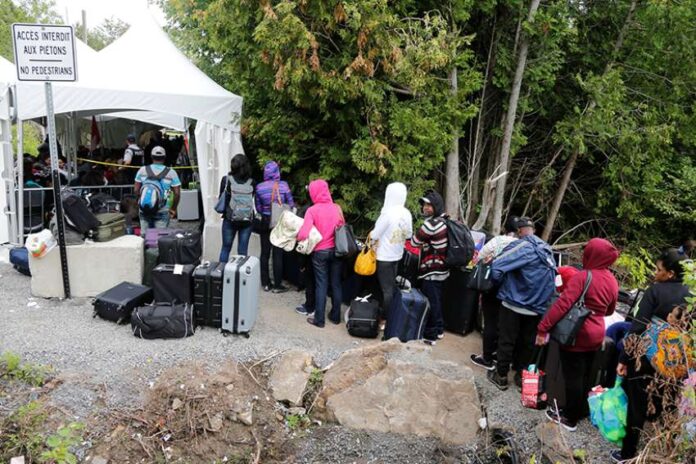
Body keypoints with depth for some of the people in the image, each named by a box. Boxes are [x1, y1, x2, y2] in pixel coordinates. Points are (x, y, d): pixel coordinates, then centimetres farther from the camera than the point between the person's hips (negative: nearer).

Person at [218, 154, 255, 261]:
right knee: (243, 250, 8)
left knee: (225, 248, 13)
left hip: (230, 219, 0)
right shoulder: (251, 182, -6)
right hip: (247, 220, 1)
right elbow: (253, 200, 0)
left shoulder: (226, 180, -8)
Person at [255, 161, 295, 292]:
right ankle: (277, 285, 8)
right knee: (278, 254, 3)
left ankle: (266, 283, 18)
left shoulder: (259, 187, -5)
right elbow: (291, 205, -6)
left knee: (265, 253, 12)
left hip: (265, 222, 2)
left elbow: (258, 208, 0)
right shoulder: (283, 185, -12)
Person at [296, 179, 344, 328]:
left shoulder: (312, 210, -13)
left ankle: (319, 319, 11)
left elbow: (303, 234, -19)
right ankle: (335, 316, 22)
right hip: (336, 250, 3)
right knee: (336, 284, 12)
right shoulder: (337, 208, -2)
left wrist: (296, 237, 0)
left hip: (320, 252, -3)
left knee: (321, 285, 5)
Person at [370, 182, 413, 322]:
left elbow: (374, 235, -17)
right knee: (391, 286, 18)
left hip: (385, 256, -7)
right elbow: (409, 234, 9)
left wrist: (370, 235, 3)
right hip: (397, 254, 7)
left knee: (386, 289, 2)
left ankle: (386, 318, 10)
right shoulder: (407, 214, -2)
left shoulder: (387, 213, -23)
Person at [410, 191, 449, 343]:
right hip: (440, 269, 10)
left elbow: (415, 241, -10)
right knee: (436, 300, 19)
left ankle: (429, 335, 7)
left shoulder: (431, 224, -22)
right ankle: (439, 329, 30)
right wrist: (425, 244, 10)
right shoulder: (443, 220, 10)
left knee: (430, 302, -1)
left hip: (432, 271, -10)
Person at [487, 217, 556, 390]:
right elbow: (551, 277, 12)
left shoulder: (521, 246, -15)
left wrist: (500, 285, -3)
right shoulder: (547, 250, 6)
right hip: (537, 308, 6)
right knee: (527, 343, 16)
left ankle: (501, 376, 17)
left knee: (506, 341, 7)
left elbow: (496, 267, -22)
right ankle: (521, 375, 28)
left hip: (514, 304, -6)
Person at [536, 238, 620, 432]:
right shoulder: (612, 281, 3)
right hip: (596, 335, 7)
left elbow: (562, 304, -25)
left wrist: (543, 328, -24)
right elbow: (609, 310, 17)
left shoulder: (582, 277, -19)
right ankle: (580, 411, 32)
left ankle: (570, 418, 13)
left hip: (576, 334, -7)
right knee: (585, 376, 19)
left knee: (572, 377, 4)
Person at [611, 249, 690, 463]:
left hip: (646, 357, -4)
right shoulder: (689, 295, 1)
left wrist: (623, 359, -13)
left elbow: (638, 327, -17)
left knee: (637, 406, 7)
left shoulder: (655, 290, -13)